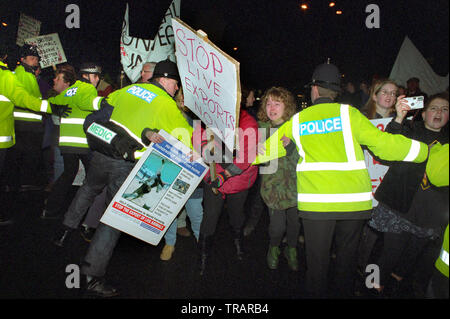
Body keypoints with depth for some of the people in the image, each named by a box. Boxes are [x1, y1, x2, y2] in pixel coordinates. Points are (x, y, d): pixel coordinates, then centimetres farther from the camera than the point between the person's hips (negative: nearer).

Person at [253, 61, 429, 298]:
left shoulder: (297, 121, 5)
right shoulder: (348, 114, -1)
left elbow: (269, 148, 14)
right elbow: (382, 143, -4)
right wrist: (426, 151, 8)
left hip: (315, 201, 0)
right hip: (353, 199, 0)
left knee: (317, 258, 12)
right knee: (347, 252, 19)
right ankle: (344, 292, 35)